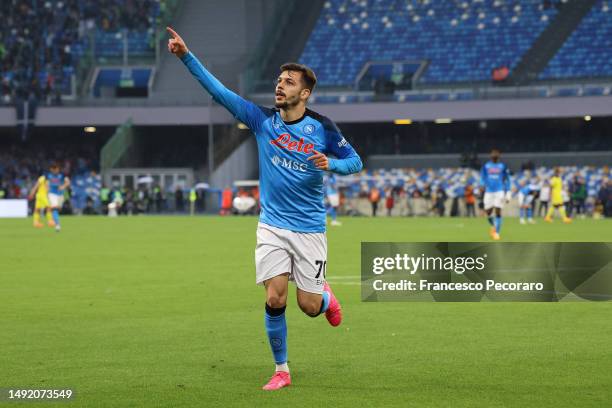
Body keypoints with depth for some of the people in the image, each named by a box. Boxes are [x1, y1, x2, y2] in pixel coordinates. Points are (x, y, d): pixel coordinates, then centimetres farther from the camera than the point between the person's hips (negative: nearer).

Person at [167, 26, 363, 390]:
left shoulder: (322, 128, -6)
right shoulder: (262, 119, -1)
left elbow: (355, 161, 2)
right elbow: (219, 90, -6)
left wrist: (331, 164, -20)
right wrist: (186, 56, -15)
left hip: (309, 229, -1)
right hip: (272, 226, 1)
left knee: (309, 306, 0)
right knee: (275, 299, -9)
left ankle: (326, 296, 38)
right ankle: (282, 371, 7)